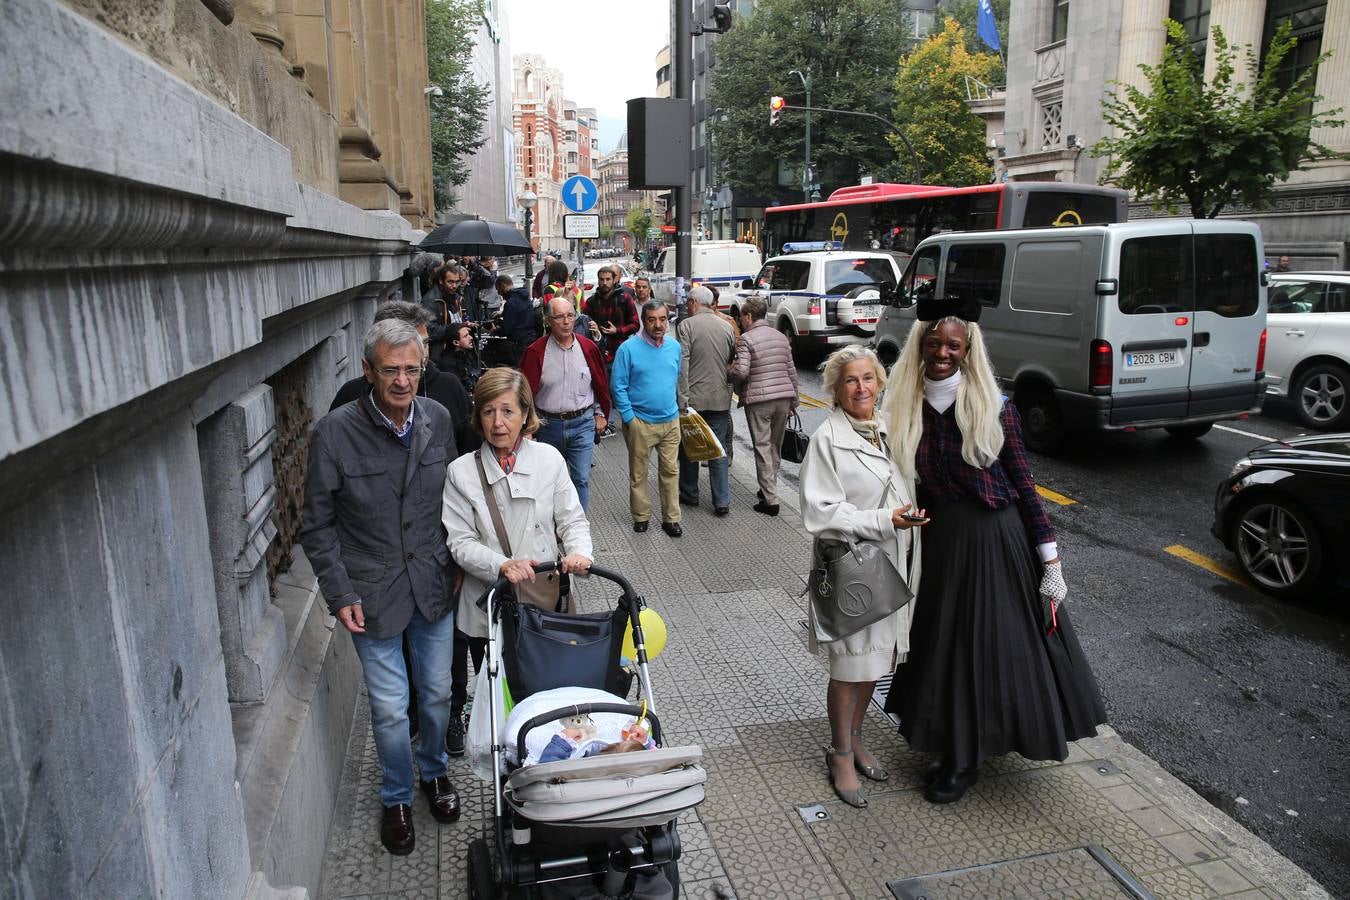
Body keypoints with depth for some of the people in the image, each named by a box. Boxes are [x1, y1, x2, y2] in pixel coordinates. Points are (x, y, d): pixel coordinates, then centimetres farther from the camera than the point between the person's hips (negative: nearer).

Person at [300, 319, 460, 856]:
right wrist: (341, 595, -10)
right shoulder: (335, 433, -15)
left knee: (438, 694, 18)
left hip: (433, 586, 3)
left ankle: (435, 770, 46)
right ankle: (397, 798, 36)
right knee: (390, 709, 9)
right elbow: (317, 526, -7)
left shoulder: (437, 419, -4)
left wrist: (456, 562, 7)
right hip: (374, 594, -3)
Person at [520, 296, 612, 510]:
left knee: (581, 479, 0)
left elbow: (601, 384, 9)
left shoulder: (588, 348, -2)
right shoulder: (536, 352, -8)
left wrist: (601, 414, 11)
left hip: (583, 423, 0)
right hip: (548, 425, 0)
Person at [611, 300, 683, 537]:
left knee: (671, 471, 8)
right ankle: (641, 516, 24)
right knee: (638, 473, 9)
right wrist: (629, 418, -10)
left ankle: (671, 518, 19)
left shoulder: (674, 347, 5)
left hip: (671, 420, 4)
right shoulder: (629, 348, -10)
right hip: (640, 422, -3)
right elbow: (618, 385, -8)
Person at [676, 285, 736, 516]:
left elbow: (682, 364, -14)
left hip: (693, 397, -3)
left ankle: (689, 494, 24)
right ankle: (722, 501, 6)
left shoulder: (686, 325, -8)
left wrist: (682, 399, -14)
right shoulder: (726, 327, 7)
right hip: (720, 399, 4)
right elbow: (733, 363, 13)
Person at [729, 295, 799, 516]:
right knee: (776, 447, 17)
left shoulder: (746, 339, -7)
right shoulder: (781, 337, 13)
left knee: (763, 448, -2)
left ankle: (770, 500, -3)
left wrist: (729, 369, 6)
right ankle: (769, 488, 28)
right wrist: (794, 400, 21)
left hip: (758, 400, -6)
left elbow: (741, 372, -16)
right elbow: (791, 371, 14)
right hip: (784, 397, 6)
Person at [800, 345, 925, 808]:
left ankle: (855, 740, 38)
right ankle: (841, 755, 25)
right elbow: (821, 513, -19)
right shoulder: (827, 439, -14)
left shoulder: (888, 430, 8)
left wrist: (913, 517, 10)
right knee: (850, 665, 5)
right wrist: (885, 521, -23)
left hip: (893, 563, 7)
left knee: (876, 658, 18)